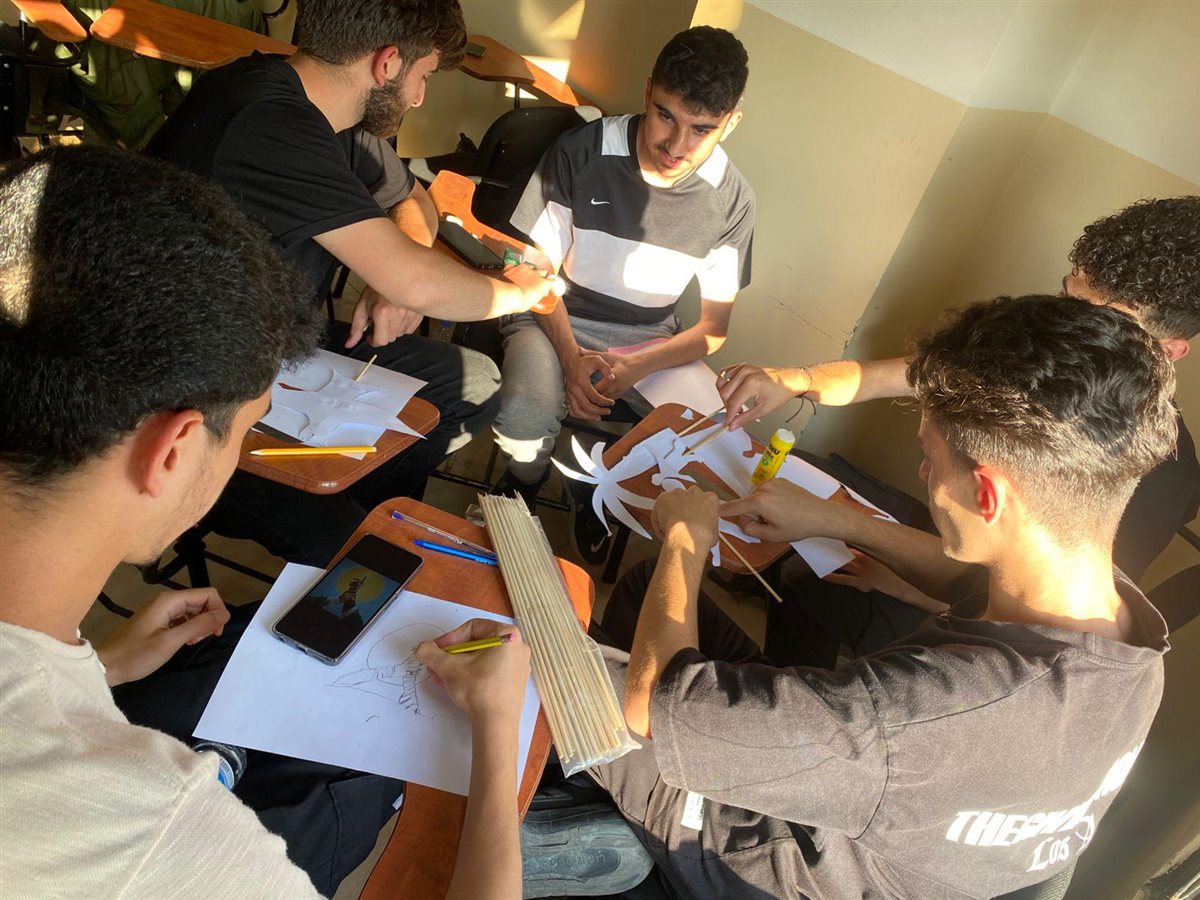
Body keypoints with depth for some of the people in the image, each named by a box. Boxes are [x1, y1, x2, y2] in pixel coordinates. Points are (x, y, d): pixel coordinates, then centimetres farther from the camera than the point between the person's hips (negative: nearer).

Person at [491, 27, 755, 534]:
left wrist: (637, 367, -22)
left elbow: (714, 327, -3)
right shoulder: (582, 151, -15)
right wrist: (571, 356, -21)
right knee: (526, 415, -33)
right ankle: (526, 481, 6)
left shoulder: (731, 201, -9)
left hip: (651, 340, 2)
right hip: (557, 317, -2)